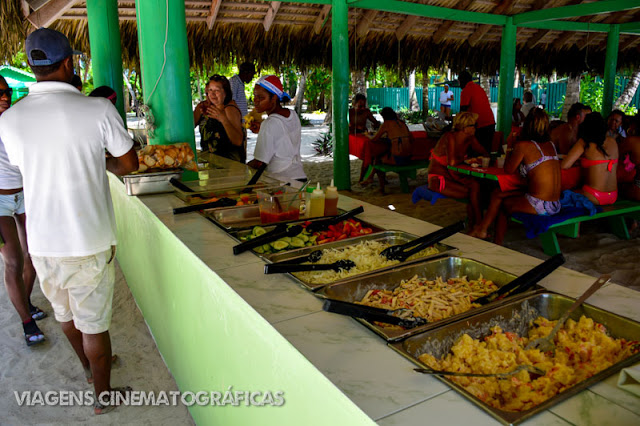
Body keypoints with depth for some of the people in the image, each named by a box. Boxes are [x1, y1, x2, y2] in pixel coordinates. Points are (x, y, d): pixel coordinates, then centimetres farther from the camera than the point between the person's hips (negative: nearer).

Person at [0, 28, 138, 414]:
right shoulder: (98, 109, -15)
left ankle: (89, 366, 50)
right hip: (88, 241, -4)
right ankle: (104, 395, 30)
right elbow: (130, 163, -4)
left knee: (65, 311, 25)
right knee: (93, 323, 11)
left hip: (42, 241, 5)